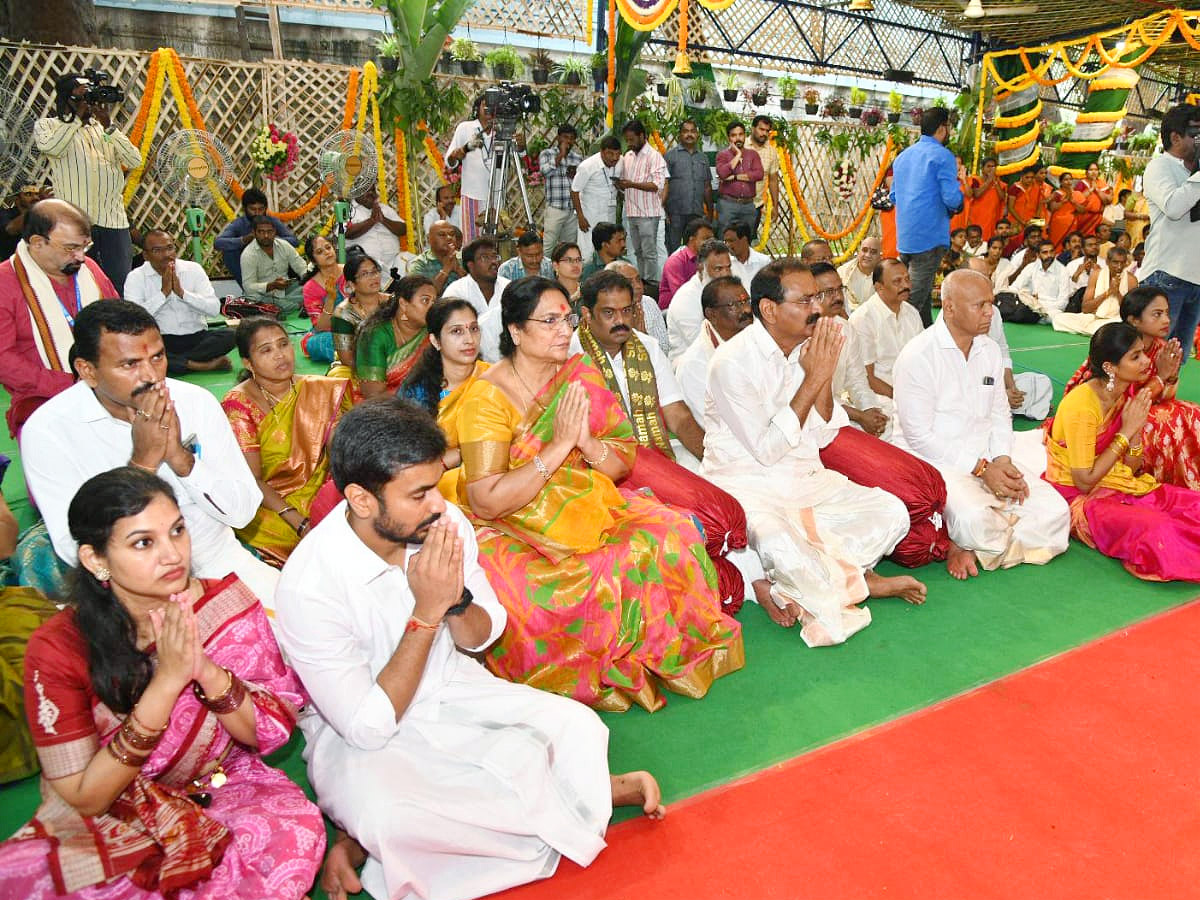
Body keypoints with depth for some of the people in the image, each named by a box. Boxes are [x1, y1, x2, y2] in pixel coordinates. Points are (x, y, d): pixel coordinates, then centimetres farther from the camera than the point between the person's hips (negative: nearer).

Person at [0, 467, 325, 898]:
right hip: (110, 818, 0)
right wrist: (166, 683, -28)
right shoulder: (59, 647, -15)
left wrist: (206, 671, -28)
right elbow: (85, 799, -16)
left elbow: (273, 733, -10)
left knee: (295, 832, -30)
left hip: (222, 790, 0)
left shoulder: (229, 604, -12)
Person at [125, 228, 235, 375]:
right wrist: (164, 292, -14)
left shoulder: (193, 269, 6)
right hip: (160, 340, -1)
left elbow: (215, 309, -5)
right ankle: (198, 365, -24)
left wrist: (182, 292, -15)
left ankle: (172, 362, -21)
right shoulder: (135, 277, 1)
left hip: (197, 337, 2)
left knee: (229, 335, -26)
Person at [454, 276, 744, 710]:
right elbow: (486, 501, -19)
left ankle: (663, 652, -2)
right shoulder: (488, 396, -11)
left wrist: (587, 441, -18)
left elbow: (624, 465, 4)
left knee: (670, 534, -22)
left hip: (587, 507, 5)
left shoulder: (582, 377, 5)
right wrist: (558, 446, -22)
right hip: (516, 530, -4)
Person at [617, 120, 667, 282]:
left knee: (649, 253, -5)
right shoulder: (627, 156, 16)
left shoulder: (654, 156, -6)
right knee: (638, 252, 11)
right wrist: (619, 184, -3)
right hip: (631, 212, 7)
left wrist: (632, 184, -22)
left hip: (648, 213, -7)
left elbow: (658, 185, -16)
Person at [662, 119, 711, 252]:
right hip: (676, 212, -4)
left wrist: (710, 211, 16)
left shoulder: (703, 157, 17)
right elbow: (664, 184, -5)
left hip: (697, 213, 5)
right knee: (673, 250, -1)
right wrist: (663, 210, -14)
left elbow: (707, 186, 20)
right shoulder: (670, 155, 2)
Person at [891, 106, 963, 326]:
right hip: (929, 235, -8)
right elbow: (953, 200, -16)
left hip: (904, 235, 8)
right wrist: (959, 193, 6)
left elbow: (894, 196, 21)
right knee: (917, 294, -7)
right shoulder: (942, 156, -9)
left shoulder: (903, 156, 15)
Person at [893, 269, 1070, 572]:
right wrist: (981, 469, -15)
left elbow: (1000, 415, 17)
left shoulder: (990, 350, 12)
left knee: (1055, 510, -9)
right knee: (975, 518, -34)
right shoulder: (918, 356, -12)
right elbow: (920, 436, -15)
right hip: (933, 461, -7)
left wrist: (1002, 460, -3)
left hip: (987, 459, 8)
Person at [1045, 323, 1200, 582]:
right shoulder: (1081, 405, -22)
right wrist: (1126, 431, -18)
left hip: (1124, 487, 8)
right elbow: (1084, 482, -20)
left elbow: (1133, 469, 5)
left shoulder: (1129, 394, 2)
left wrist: (1136, 429, -13)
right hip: (1081, 499, -7)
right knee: (1158, 530, -28)